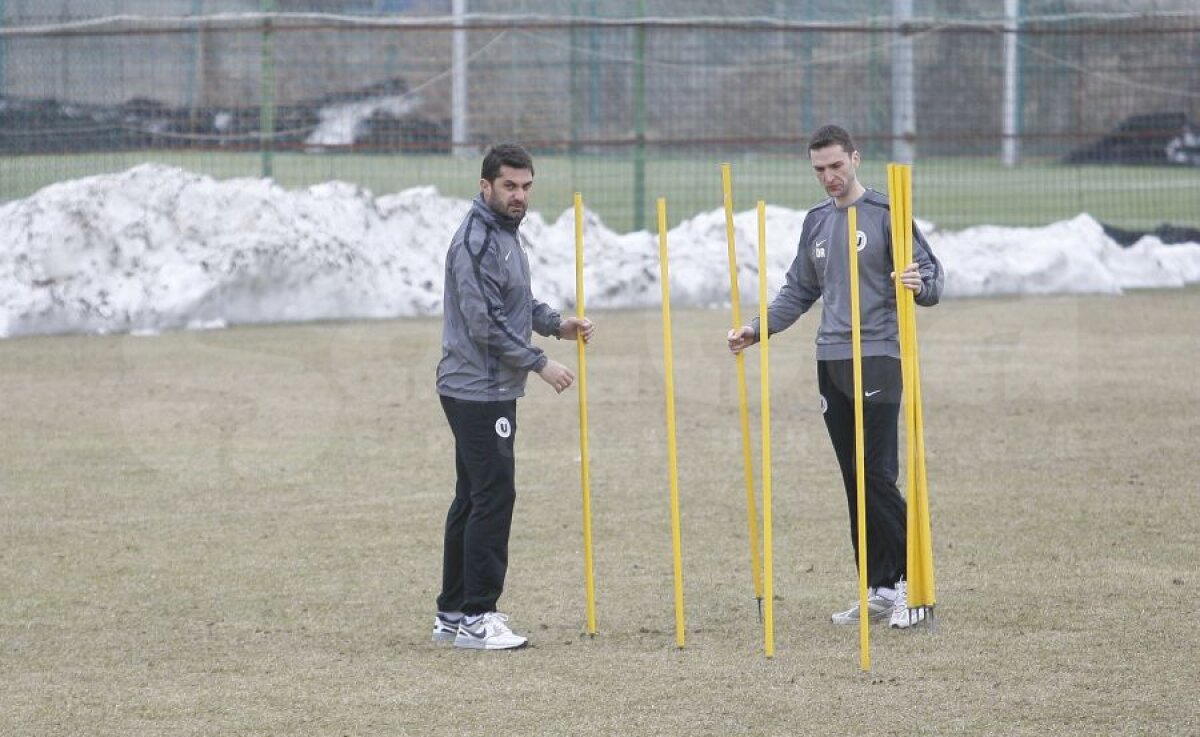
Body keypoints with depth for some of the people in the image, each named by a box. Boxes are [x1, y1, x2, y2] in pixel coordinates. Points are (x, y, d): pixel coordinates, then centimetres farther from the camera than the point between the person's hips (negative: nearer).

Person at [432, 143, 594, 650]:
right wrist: (540, 364, -16)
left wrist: (558, 324, 8)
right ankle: (474, 618, -7)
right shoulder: (476, 242, -19)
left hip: (490, 389, 10)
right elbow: (486, 323, -22)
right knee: (493, 497, -9)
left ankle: (453, 612, 17)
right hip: (479, 392, -10)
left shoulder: (506, 233, 14)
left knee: (473, 497, 12)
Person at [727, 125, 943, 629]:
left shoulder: (885, 214, -4)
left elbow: (930, 276, -7)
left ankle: (912, 582, -6)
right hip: (831, 361, 7)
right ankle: (878, 589, 11)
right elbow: (800, 291, 25)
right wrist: (757, 330, 16)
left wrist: (920, 285, -29)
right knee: (853, 481, 7)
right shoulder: (817, 222, 16)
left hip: (877, 360, -7)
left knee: (877, 476, -13)